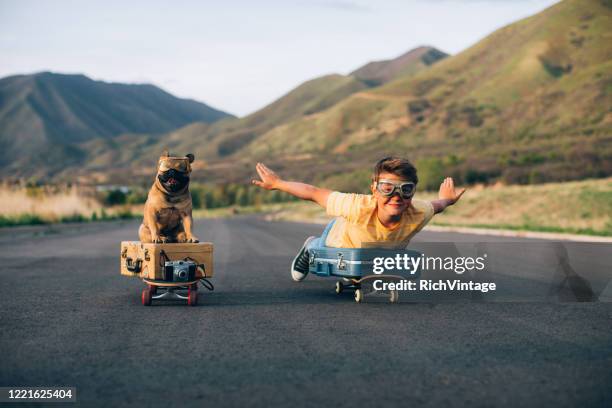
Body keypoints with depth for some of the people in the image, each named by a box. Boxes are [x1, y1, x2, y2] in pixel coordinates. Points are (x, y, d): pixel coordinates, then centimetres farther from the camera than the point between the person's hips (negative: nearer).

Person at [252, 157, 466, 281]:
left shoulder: (418, 215, -41)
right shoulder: (358, 207, -48)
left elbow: (437, 205, -17)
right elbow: (314, 193, -35)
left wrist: (446, 200, 6)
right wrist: (276, 183, -24)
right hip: (339, 239, -3)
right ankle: (310, 247, 58)